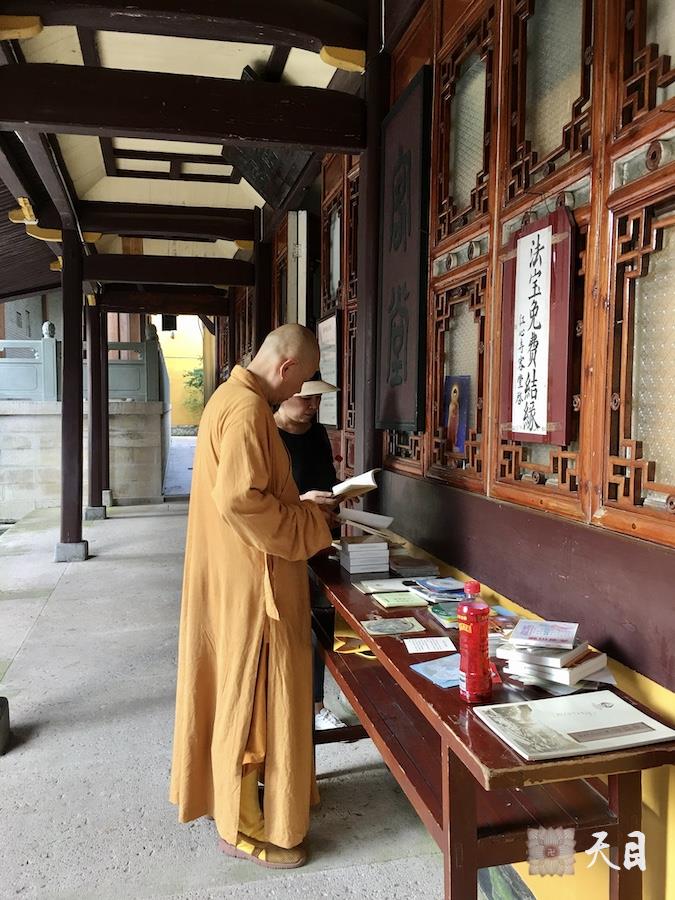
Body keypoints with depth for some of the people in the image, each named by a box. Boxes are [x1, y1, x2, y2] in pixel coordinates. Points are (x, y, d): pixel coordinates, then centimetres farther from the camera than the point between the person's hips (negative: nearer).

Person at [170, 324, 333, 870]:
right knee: (252, 694, 3)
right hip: (249, 579, -10)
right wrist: (309, 524, -17)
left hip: (235, 573, 10)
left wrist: (299, 506, 12)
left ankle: (230, 792, 39)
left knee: (240, 689, 21)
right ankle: (243, 827, 20)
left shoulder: (233, 397, 12)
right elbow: (240, 500, -29)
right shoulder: (248, 409, -21)